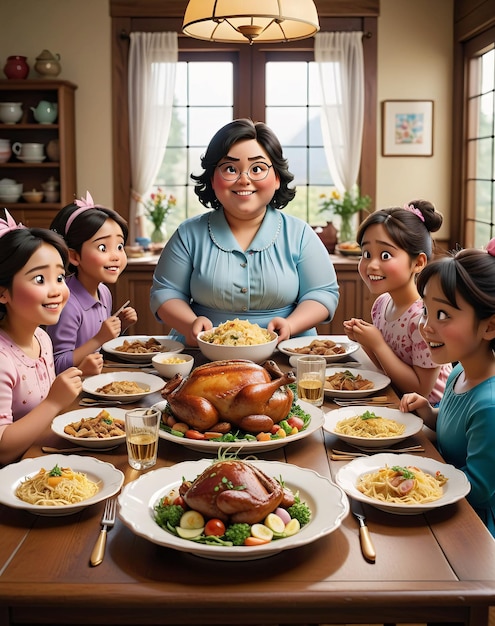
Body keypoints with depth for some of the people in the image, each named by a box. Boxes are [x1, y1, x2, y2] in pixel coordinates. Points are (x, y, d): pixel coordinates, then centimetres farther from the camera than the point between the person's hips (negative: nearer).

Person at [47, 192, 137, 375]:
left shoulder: (104, 292, 4)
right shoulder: (67, 305, -21)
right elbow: (58, 366, -19)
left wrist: (120, 325, 2)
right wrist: (99, 339, -22)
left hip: (101, 377, 8)